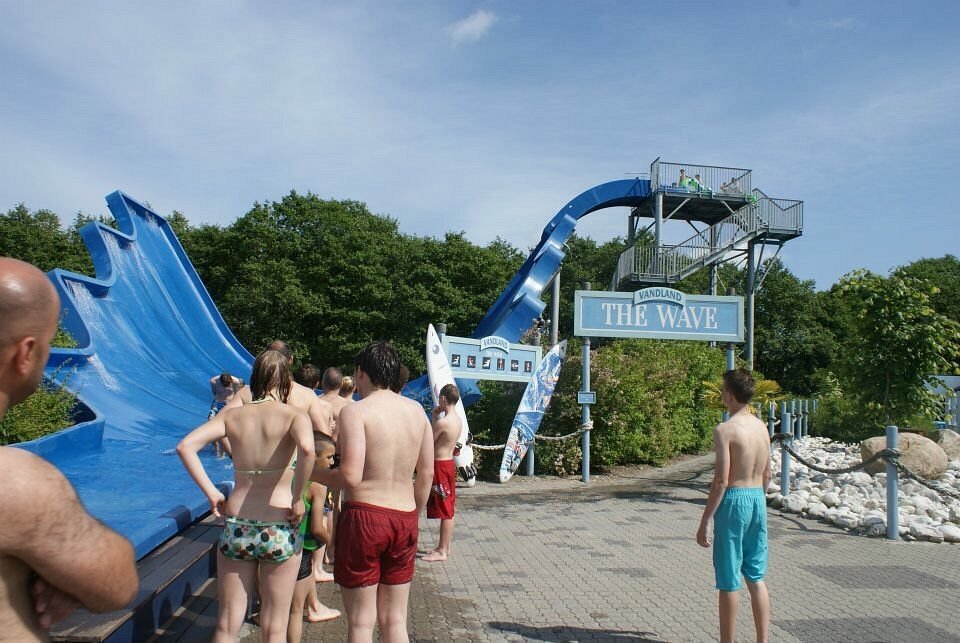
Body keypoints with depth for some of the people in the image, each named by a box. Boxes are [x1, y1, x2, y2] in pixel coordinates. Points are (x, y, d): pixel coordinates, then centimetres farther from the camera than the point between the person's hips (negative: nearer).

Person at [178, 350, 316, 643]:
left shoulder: (232, 415, 3)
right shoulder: (294, 415, -7)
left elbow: (185, 446, -6)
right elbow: (307, 449, -28)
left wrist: (211, 493, -3)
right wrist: (298, 498, -16)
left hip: (235, 527, 3)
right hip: (280, 530, -2)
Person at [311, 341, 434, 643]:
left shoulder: (355, 411, -10)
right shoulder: (417, 411, 7)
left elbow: (351, 476, -20)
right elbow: (427, 476, 10)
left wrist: (310, 473, -3)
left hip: (364, 516, -5)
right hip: (404, 519, 5)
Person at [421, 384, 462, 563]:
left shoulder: (443, 422, -22)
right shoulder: (457, 419, 7)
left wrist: (434, 418, -4)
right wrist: (438, 417, 5)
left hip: (440, 466, -9)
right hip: (448, 463, 9)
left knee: (444, 511, -3)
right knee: (448, 510, 15)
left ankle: (442, 551, 3)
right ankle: (445, 546, 24)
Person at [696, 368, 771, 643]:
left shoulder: (725, 430, -15)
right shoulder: (762, 427, 7)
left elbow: (721, 480, -18)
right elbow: (767, 475, 13)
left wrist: (705, 522, -13)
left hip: (734, 500, -7)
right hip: (757, 499, 7)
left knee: (729, 582, 3)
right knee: (756, 577, 16)